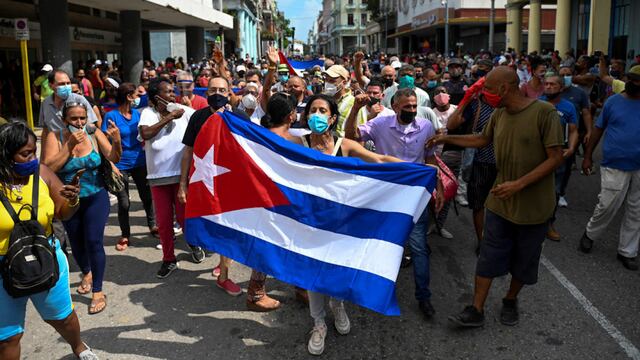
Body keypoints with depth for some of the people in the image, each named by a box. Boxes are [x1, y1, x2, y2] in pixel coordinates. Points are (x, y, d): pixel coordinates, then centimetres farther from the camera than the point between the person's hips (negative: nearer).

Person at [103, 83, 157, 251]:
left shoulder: (137, 114, 4)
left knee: (147, 196, 14)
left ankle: (153, 226, 33)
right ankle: (125, 235, 21)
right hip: (121, 165, -4)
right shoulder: (111, 116, -11)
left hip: (140, 162, 4)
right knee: (123, 203, 5)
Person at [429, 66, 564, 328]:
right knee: (488, 256, 4)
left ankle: (510, 301, 36)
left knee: (523, 260, 13)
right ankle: (476, 310, 12)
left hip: (534, 205, -4)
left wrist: (519, 184, -25)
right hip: (501, 201, 4)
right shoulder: (499, 114, 0)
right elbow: (483, 139, 20)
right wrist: (447, 138, 16)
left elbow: (555, 158, -19)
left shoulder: (544, 112, -18)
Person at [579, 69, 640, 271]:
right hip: (615, 165, -2)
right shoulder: (614, 101, -3)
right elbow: (598, 129, 3)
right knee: (607, 206, -2)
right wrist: (587, 156, 2)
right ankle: (590, 234, 26)